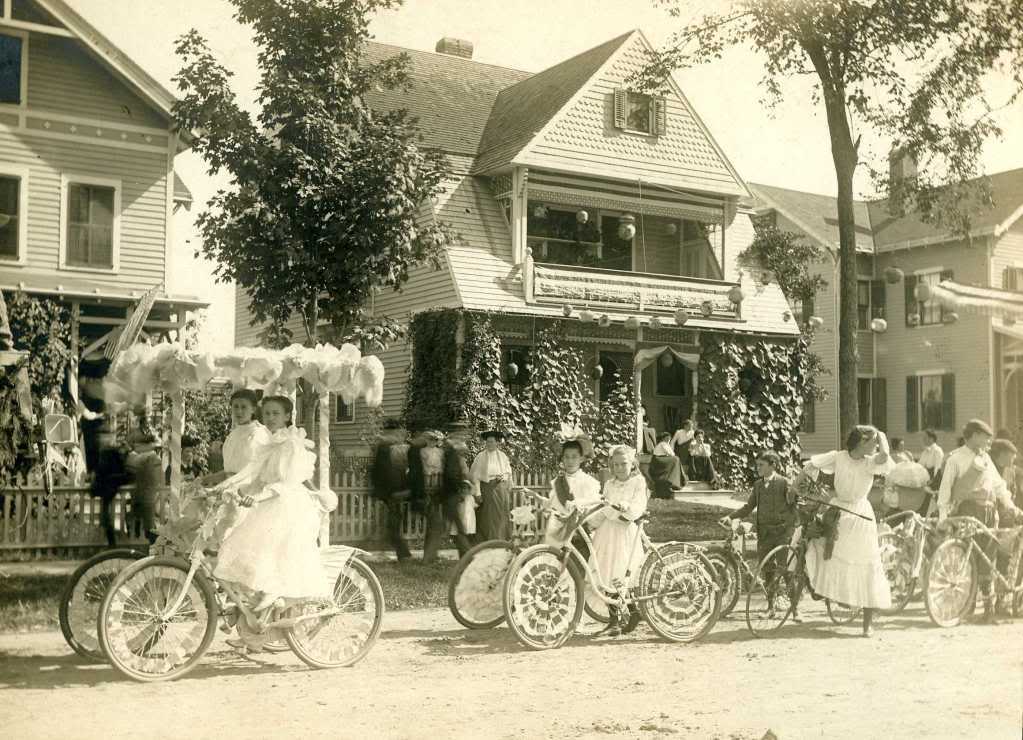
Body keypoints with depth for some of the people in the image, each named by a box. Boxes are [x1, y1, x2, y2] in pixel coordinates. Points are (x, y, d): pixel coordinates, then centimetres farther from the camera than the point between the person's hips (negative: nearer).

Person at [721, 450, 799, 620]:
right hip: (764, 532, 5)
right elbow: (749, 507, 12)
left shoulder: (784, 483, -4)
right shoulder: (758, 485, 11)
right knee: (766, 570, 6)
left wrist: (794, 529, -16)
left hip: (783, 531, -5)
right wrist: (730, 516, 1)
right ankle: (770, 606, 20)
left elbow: (795, 505, -6)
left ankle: (795, 609, 2)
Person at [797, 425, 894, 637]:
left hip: (860, 516, -1)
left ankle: (868, 622, 10)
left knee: (866, 567, 1)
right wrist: (794, 487, -3)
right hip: (837, 510, 1)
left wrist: (882, 437, -13)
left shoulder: (870, 463, -9)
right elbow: (811, 467, 1)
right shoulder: (838, 457, -7)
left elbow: (884, 457, -31)